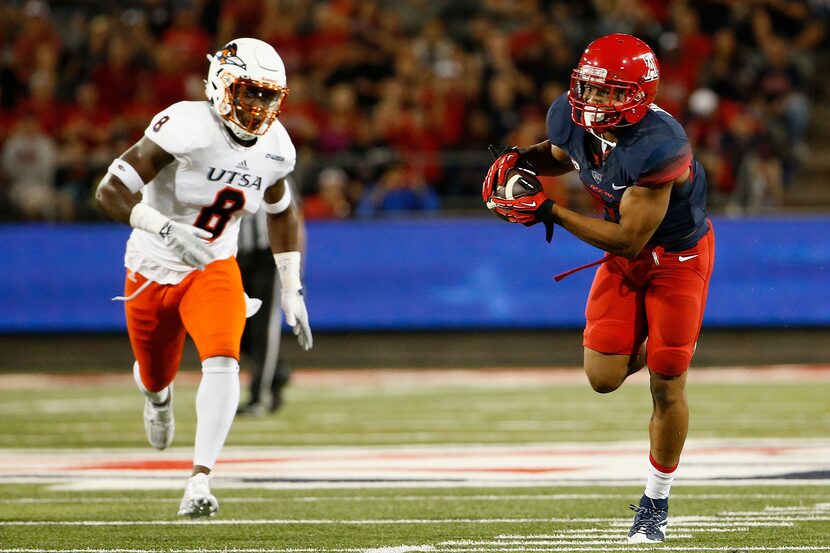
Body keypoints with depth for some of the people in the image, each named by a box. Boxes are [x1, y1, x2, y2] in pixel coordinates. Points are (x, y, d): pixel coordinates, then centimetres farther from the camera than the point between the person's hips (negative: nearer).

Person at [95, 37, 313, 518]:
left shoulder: (274, 147, -8)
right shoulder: (188, 129, -27)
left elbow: (282, 213, 12)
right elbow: (111, 192, -30)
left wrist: (292, 290, 9)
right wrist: (167, 231, -43)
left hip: (215, 269, 2)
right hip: (154, 272, -2)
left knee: (223, 364, -25)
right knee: (157, 378, 18)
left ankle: (200, 482, -24)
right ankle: (159, 396, 59)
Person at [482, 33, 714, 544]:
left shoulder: (655, 147, -37)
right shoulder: (573, 120, -17)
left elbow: (629, 240, -32)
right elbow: (559, 156, 11)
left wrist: (549, 213, -29)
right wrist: (520, 158, -11)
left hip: (678, 256, -6)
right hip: (624, 255, 6)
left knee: (667, 387, -1)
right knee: (604, 378, -2)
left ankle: (656, 504, 17)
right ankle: (647, 343, 34)